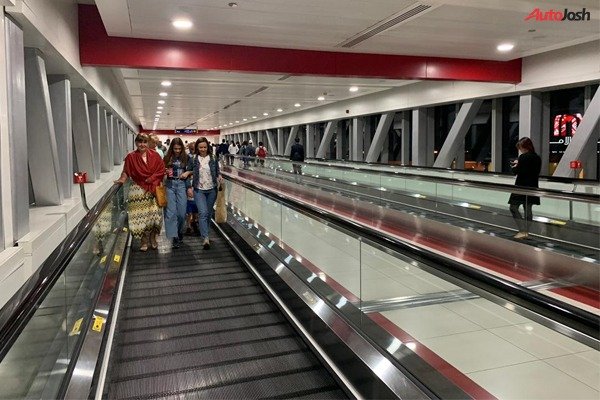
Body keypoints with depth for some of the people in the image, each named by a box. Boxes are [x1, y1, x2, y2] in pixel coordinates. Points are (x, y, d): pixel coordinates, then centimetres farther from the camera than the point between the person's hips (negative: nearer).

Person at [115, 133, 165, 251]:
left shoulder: (154, 156, 6)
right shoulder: (131, 157, 3)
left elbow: (161, 170, 4)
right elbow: (126, 172, -1)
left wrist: (151, 179, -7)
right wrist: (122, 179, -19)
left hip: (153, 189, 1)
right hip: (138, 190, -1)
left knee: (155, 214, -3)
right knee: (140, 215, -3)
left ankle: (152, 238, 18)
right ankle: (144, 241, 10)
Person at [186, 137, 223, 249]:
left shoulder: (213, 159, 2)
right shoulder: (193, 160, -1)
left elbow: (217, 172, 11)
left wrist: (219, 176, -10)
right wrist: (189, 187, -2)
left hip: (212, 190, 3)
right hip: (199, 190, -2)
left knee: (209, 213, 12)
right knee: (203, 213, -15)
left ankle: (204, 232, 33)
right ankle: (205, 238, -17)